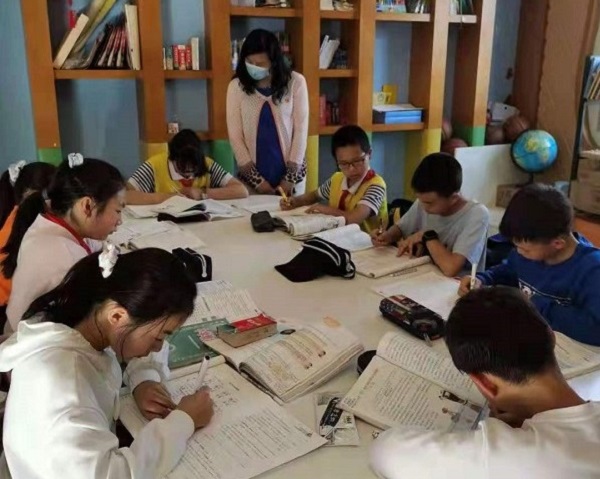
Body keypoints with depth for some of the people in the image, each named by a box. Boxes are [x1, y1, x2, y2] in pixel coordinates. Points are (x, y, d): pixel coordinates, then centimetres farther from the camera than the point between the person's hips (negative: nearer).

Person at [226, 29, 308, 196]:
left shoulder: (295, 82, -5)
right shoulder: (236, 86, -3)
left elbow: (301, 129, -5)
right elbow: (235, 136, -4)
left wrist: (290, 178, -8)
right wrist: (256, 179, -9)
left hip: (290, 173, 0)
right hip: (252, 176, 1)